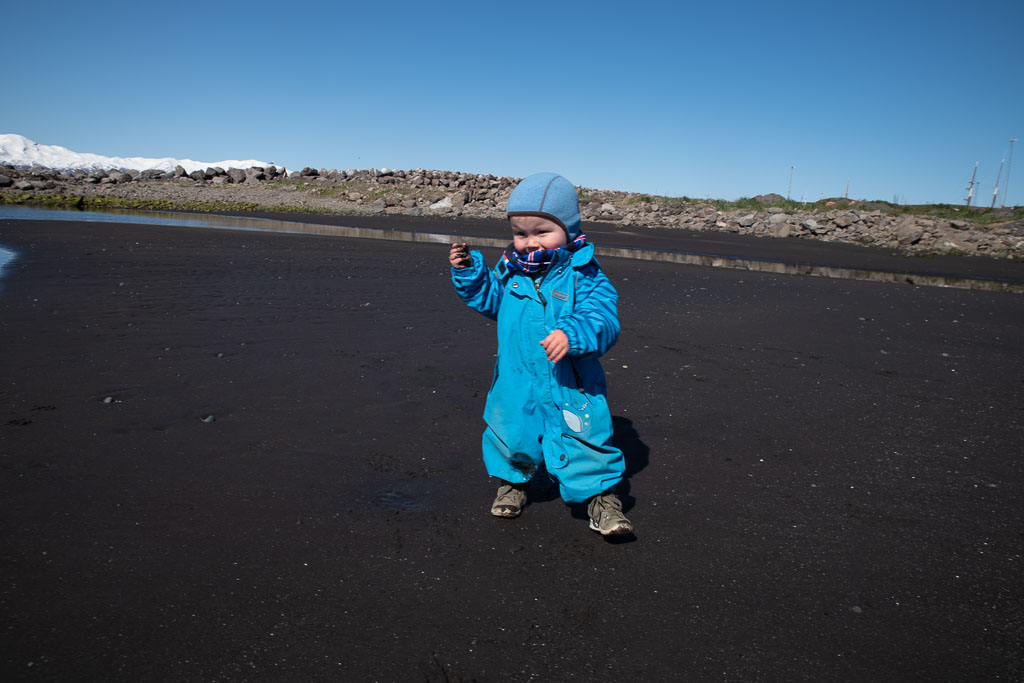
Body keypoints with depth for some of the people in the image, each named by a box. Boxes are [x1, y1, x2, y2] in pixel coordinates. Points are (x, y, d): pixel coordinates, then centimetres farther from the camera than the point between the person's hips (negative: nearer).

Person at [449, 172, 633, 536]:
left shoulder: (584, 276, -15)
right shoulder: (510, 270, 0)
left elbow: (603, 321, -24)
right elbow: (489, 299, 17)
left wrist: (572, 335, -43)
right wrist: (468, 271, 2)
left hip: (569, 388, -4)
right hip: (516, 384, 5)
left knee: (583, 444, 3)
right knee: (510, 436, 20)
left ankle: (601, 496, 25)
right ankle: (513, 480, 48)